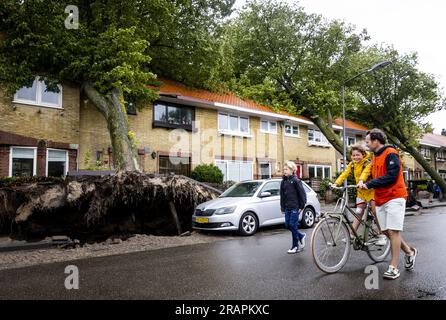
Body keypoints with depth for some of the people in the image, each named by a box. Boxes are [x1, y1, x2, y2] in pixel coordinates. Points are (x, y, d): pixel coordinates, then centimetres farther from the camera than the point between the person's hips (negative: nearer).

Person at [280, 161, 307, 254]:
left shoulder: (296, 181, -10)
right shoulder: (283, 181, 9)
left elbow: (302, 193, -8)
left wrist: (302, 205, -7)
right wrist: (282, 207, 12)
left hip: (295, 207, -7)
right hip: (287, 207, 7)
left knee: (293, 225, -4)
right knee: (287, 225, 7)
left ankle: (296, 246, 10)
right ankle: (301, 236, 31)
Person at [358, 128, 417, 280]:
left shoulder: (390, 153, -11)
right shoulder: (375, 156, 17)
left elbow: (391, 176, -21)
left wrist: (369, 185, -21)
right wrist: (364, 182, 1)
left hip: (394, 198, -9)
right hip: (381, 199, 9)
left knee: (393, 231, -7)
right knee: (386, 232, 11)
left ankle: (393, 267, -2)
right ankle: (409, 252, 31)